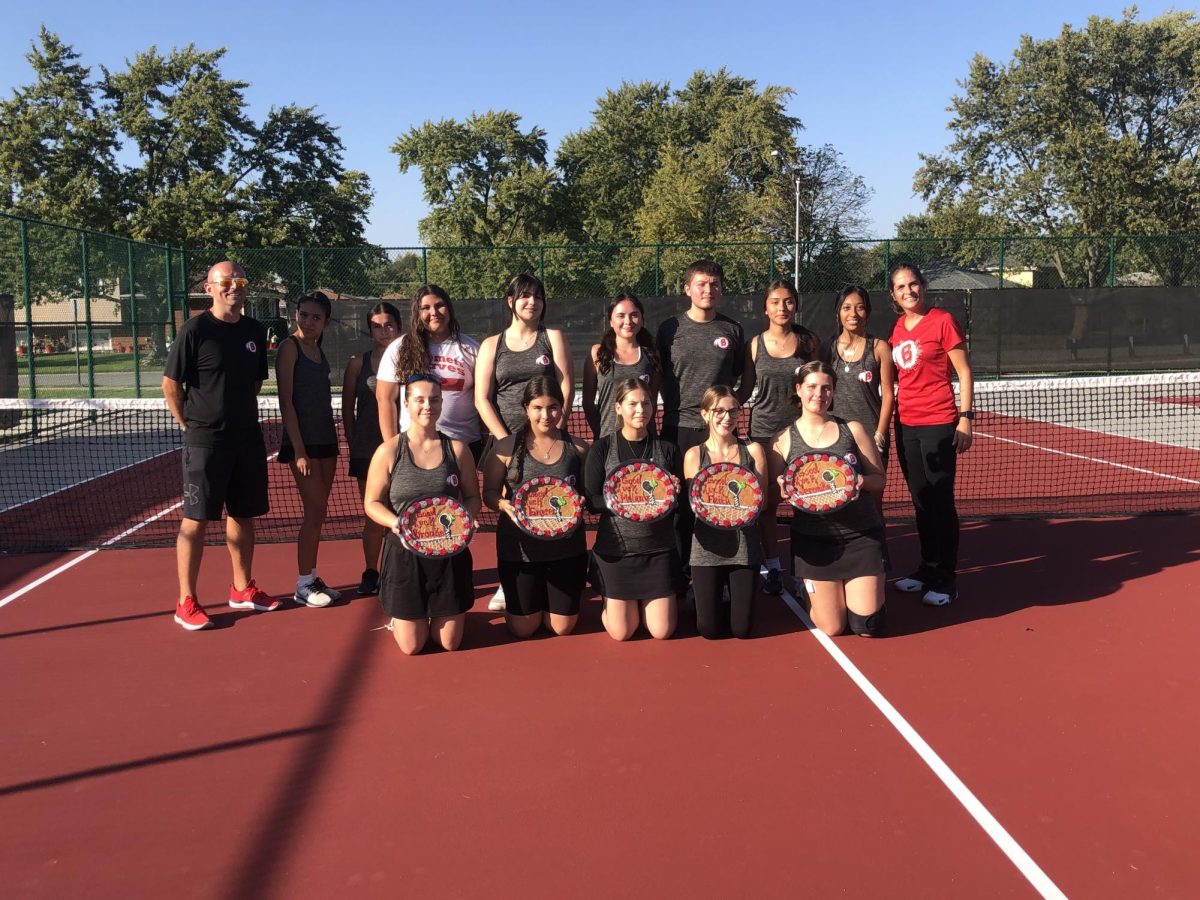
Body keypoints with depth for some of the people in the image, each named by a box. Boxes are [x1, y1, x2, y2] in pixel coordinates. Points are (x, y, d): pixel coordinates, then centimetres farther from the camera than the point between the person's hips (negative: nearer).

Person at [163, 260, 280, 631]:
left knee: (243, 515, 14)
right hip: (205, 441, -6)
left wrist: (240, 414, 13)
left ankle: (242, 589, 27)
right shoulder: (195, 329, -9)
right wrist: (190, 424, -4)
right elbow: (170, 384, -7)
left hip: (248, 437, 6)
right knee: (196, 519, -1)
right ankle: (186, 602, 6)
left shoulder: (255, 331, 8)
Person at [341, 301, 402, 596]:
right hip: (367, 448, 1)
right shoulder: (358, 362, 4)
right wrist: (353, 443, 4)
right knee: (372, 515, 8)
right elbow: (347, 408, 8)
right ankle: (370, 573, 19)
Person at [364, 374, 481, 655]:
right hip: (405, 554, -2)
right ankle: (396, 618, 39)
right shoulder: (388, 451, -6)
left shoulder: (457, 449, -1)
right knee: (412, 646, 5)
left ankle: (439, 613, 43)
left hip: (449, 553, 2)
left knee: (450, 643, 8)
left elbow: (473, 498, 6)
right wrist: (395, 522, -22)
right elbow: (372, 503, -2)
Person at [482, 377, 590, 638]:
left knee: (562, 628, 10)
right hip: (520, 547, -1)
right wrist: (503, 504, -21)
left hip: (566, 547, 1)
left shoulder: (577, 448, -1)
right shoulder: (506, 448, -6)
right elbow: (489, 493, 0)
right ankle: (534, 595, 41)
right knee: (523, 629, 9)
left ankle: (547, 597, 42)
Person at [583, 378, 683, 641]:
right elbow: (592, 501, -8)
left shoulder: (667, 449, 3)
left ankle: (642, 600, 34)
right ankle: (629, 602, 35)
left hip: (659, 548, 2)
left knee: (662, 632, 2)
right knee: (621, 632, 2)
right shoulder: (602, 449, -3)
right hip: (615, 548, -1)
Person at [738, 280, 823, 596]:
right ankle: (771, 568, 18)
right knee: (765, 503, 5)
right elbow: (745, 389, 7)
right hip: (763, 430, 1)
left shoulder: (809, 342, 3)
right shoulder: (756, 344, 3)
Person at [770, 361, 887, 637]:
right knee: (832, 629, -1)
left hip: (862, 536, 1)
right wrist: (784, 490, -19)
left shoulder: (852, 429, 3)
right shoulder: (784, 441, 1)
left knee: (868, 627, -1)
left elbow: (879, 479, 6)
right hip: (813, 540, -1)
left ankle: (854, 589, 31)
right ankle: (813, 591, 31)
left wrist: (861, 481, -17)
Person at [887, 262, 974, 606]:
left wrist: (965, 418, -12)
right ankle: (928, 568, 24)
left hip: (938, 424, -6)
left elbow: (964, 373, -6)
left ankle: (946, 580, 7)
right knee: (920, 500, 13)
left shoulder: (942, 320, -7)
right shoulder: (897, 328, 10)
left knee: (941, 501, -1)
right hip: (906, 424, 6)